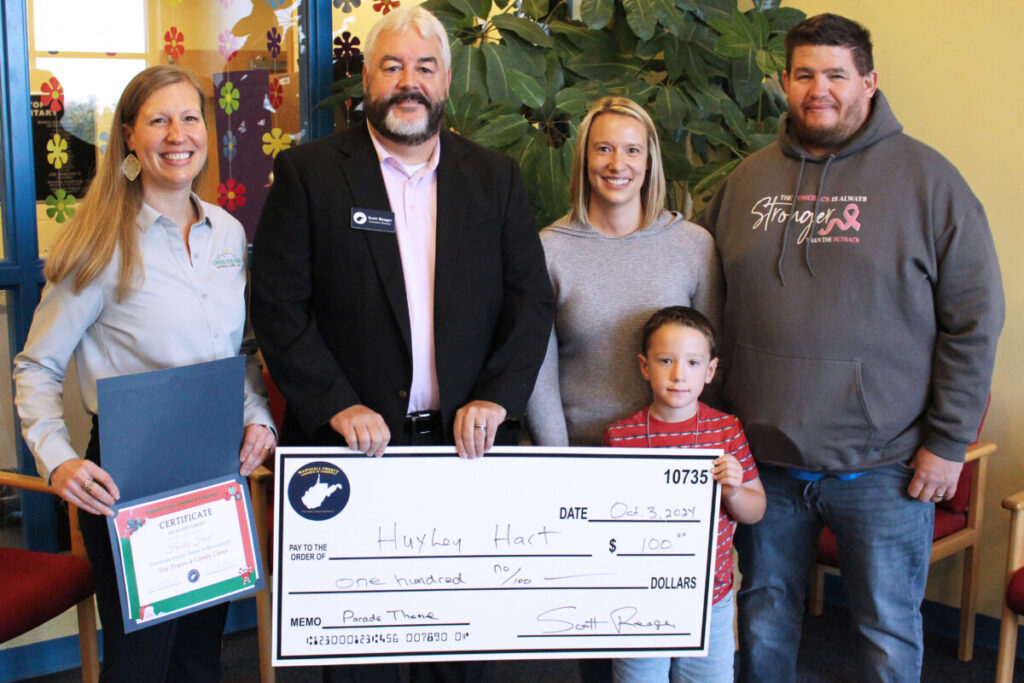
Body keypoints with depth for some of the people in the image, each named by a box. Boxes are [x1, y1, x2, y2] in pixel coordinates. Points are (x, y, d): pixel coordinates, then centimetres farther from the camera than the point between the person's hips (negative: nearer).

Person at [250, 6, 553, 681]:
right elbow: (278, 306, -4)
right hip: (354, 445, -2)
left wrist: (496, 397, -9)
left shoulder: (497, 177, 9)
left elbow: (533, 299, 5)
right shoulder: (308, 172, 1)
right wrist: (336, 404, -14)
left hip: (468, 442, 2)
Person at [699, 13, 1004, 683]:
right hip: (764, 456, 3)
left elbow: (975, 318, -5)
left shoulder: (925, 177, -5)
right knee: (765, 618, 18)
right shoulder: (749, 178, 7)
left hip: (884, 465, -3)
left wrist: (949, 440, -8)